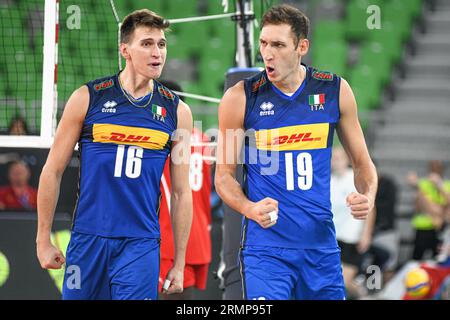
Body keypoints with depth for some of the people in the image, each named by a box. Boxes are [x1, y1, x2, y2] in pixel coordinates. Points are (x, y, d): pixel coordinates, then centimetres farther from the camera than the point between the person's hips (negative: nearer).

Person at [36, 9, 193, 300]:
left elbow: (182, 193, 9)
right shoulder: (87, 98, 0)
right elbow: (53, 171, 5)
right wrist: (43, 240, 3)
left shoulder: (177, 111, 5)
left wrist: (179, 263, 7)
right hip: (88, 239, 0)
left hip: (141, 244, 0)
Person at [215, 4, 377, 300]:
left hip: (320, 243, 3)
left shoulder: (335, 91, 3)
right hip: (265, 245, -3)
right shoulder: (240, 98, -4)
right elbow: (224, 175, 2)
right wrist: (250, 209, -18)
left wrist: (367, 197, -8)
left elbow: (361, 162, 13)